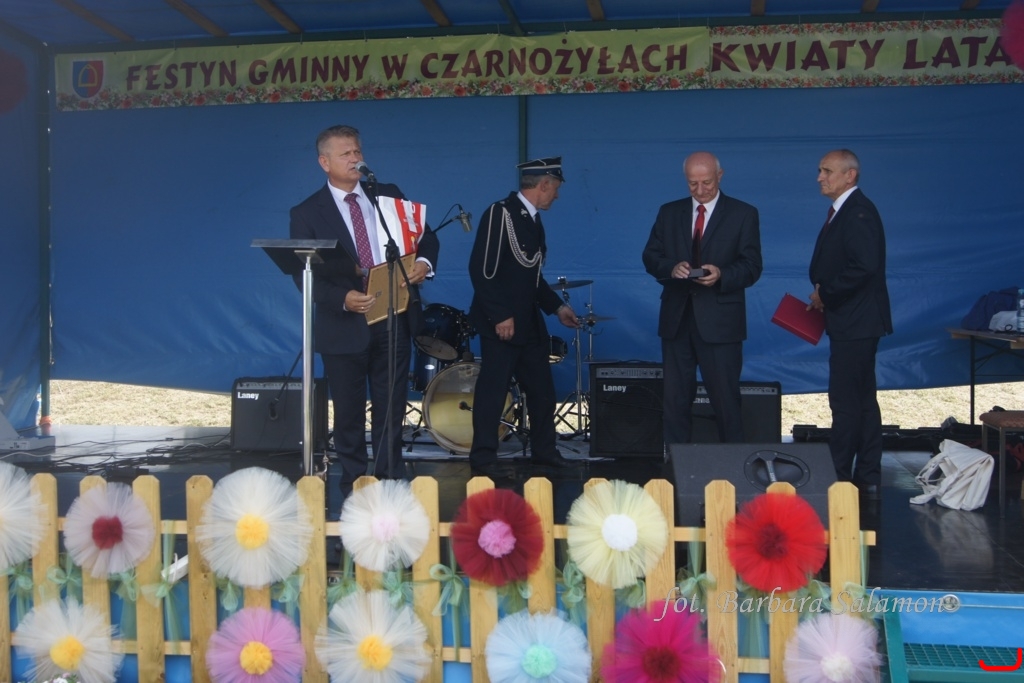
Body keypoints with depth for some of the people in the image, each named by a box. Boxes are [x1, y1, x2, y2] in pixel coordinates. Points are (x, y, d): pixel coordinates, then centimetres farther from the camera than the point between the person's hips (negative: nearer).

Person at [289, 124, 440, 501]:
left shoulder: (389, 195, 8)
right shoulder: (307, 214, -2)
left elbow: (425, 235, 13)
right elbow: (305, 275, -6)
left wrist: (424, 262, -10)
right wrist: (343, 299, -23)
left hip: (393, 321, 3)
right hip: (344, 325, -2)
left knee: (391, 410, 9)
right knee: (349, 414, 8)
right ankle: (355, 487, 20)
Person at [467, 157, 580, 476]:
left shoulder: (534, 220, 14)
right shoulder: (500, 213, -12)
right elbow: (482, 270, -18)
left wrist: (556, 306, 15)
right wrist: (500, 316, -21)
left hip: (530, 323, 9)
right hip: (502, 323, -9)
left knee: (542, 390, 13)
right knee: (492, 391, -2)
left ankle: (544, 450, 25)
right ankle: (483, 457, 6)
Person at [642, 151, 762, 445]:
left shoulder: (743, 214, 2)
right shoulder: (669, 212, 12)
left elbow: (752, 267, -3)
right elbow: (650, 257, 8)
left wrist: (722, 275, -22)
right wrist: (671, 267, -14)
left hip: (720, 321, -3)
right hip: (676, 319, 3)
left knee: (725, 397, 1)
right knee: (675, 398, 7)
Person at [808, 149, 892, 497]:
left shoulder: (858, 212, -15)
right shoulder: (842, 211, 16)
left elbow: (865, 266, -26)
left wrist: (825, 293, -16)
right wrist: (823, 295, 3)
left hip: (855, 323, -11)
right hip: (851, 323, 11)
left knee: (845, 402, -6)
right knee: (863, 400, 13)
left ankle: (839, 477, 0)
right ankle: (868, 477, 21)